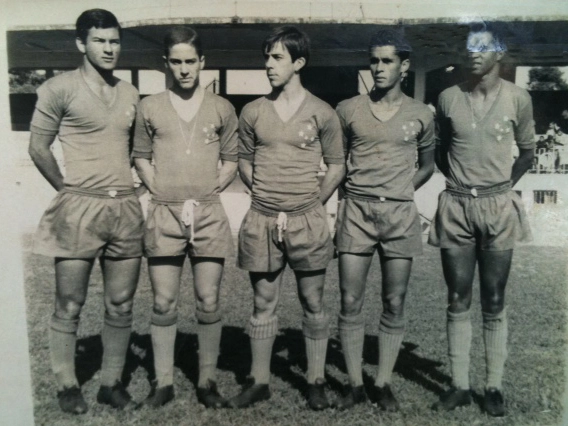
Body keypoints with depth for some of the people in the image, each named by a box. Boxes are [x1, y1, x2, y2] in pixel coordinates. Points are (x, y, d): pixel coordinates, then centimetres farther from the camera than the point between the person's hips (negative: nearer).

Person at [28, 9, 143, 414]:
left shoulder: (130, 93, 12)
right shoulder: (60, 88, -3)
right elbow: (39, 147, 1)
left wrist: (125, 186, 12)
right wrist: (69, 189, 2)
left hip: (126, 210, 5)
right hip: (80, 210, -4)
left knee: (121, 305, 8)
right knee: (70, 306, 4)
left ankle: (112, 383, 21)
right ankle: (67, 385, 20)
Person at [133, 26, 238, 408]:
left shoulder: (222, 109, 5)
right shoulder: (150, 108, 6)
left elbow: (231, 160, 10)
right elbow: (141, 156, 12)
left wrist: (211, 191, -1)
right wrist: (159, 191, 0)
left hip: (209, 215, 0)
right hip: (164, 214, 0)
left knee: (208, 302, 3)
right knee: (164, 303, 5)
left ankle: (207, 381, 17)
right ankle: (164, 382, 17)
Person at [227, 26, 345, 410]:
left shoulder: (323, 114, -1)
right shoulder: (253, 112, 5)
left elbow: (336, 166, 5)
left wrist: (313, 202, 0)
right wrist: (262, 193, 5)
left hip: (307, 221, -2)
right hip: (262, 220, 2)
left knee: (313, 302, 7)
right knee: (264, 302, 9)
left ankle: (316, 382, 20)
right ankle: (259, 382, 21)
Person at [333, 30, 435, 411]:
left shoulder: (421, 115, 6)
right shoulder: (349, 110, 5)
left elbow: (427, 165, 17)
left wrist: (400, 191, 6)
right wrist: (347, 193, 4)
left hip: (400, 213, 0)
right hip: (356, 211, 0)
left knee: (395, 304, 4)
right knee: (351, 302, 0)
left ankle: (384, 384, 17)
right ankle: (355, 384, 12)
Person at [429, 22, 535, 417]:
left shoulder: (518, 98, 0)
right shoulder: (448, 98, 3)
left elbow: (527, 152, 10)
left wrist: (501, 187, 2)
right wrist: (461, 183, 7)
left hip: (498, 209, -1)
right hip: (456, 208, 1)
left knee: (494, 302, 4)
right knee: (458, 301, 6)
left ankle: (494, 386, 16)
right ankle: (460, 385, 16)